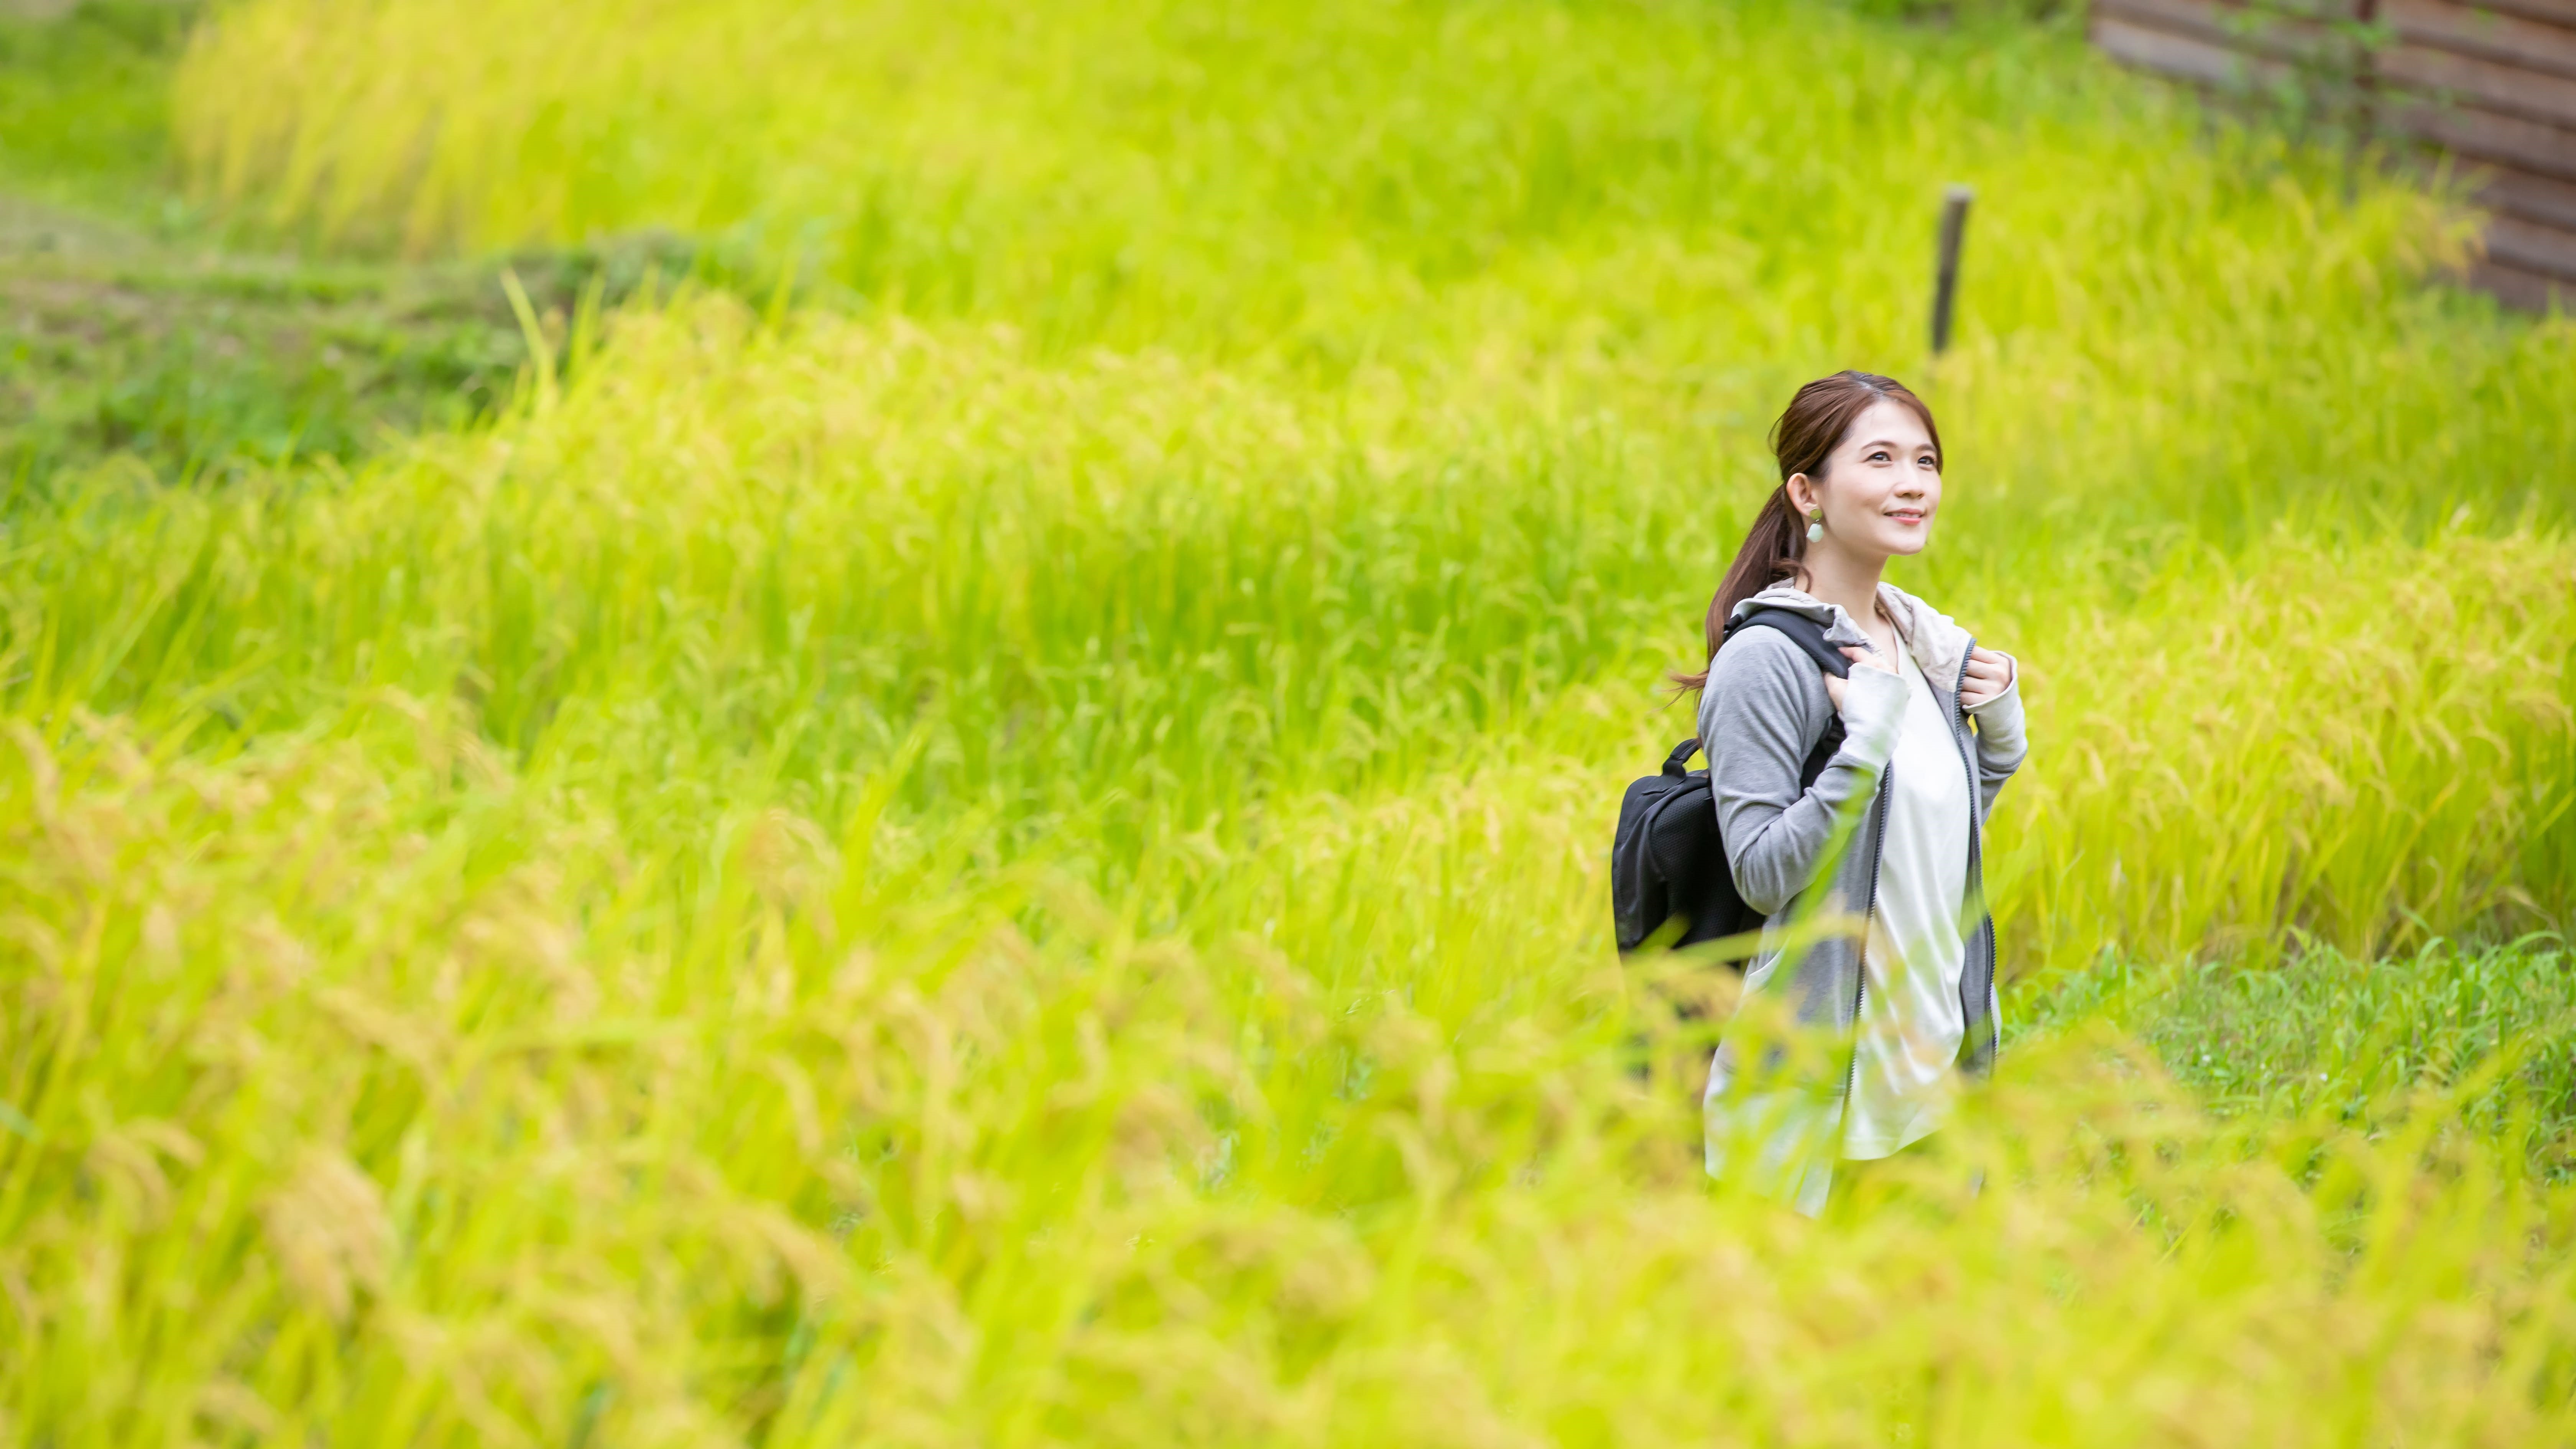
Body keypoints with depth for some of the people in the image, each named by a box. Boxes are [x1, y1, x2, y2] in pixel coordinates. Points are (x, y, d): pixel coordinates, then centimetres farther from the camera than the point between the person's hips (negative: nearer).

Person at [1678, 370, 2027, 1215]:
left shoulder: (1928, 645, 10)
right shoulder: (1766, 659, -14)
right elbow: (1762, 873, -19)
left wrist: (2000, 731, 5)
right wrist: (1868, 735, -24)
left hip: (1935, 1056, 8)